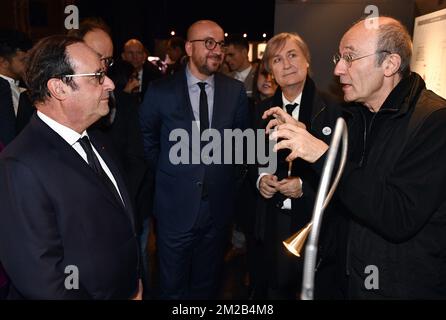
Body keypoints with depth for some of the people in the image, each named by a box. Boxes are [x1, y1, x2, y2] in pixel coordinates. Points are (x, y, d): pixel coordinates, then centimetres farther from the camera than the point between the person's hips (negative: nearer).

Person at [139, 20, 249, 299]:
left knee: (207, 285, 20)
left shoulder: (236, 91, -1)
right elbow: (147, 139, 7)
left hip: (218, 205, 2)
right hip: (175, 206, -1)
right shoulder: (161, 91, -7)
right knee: (173, 286, 17)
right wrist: (165, 173, 8)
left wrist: (225, 174, 9)